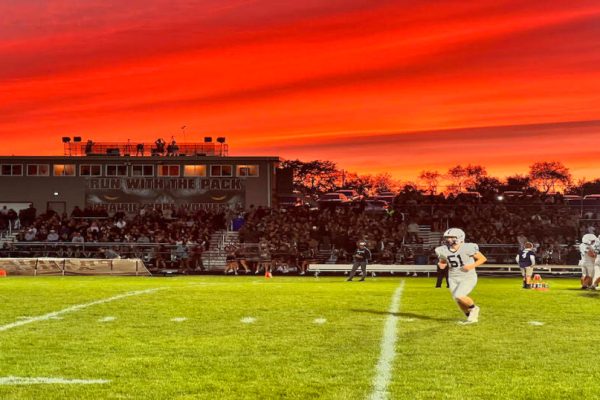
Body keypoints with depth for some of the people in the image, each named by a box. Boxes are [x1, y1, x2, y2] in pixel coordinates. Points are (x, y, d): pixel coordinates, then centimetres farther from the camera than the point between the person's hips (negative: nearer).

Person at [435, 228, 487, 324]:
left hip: (468, 278, -5)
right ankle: (472, 317, 31)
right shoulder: (443, 250, -4)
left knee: (459, 296, -23)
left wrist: (472, 266, -22)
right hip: (453, 278, 6)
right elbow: (443, 262, 14)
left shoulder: (467, 248, -18)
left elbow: (483, 258, -9)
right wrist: (441, 265, -9)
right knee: (458, 301, 6)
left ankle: (473, 308, 7)